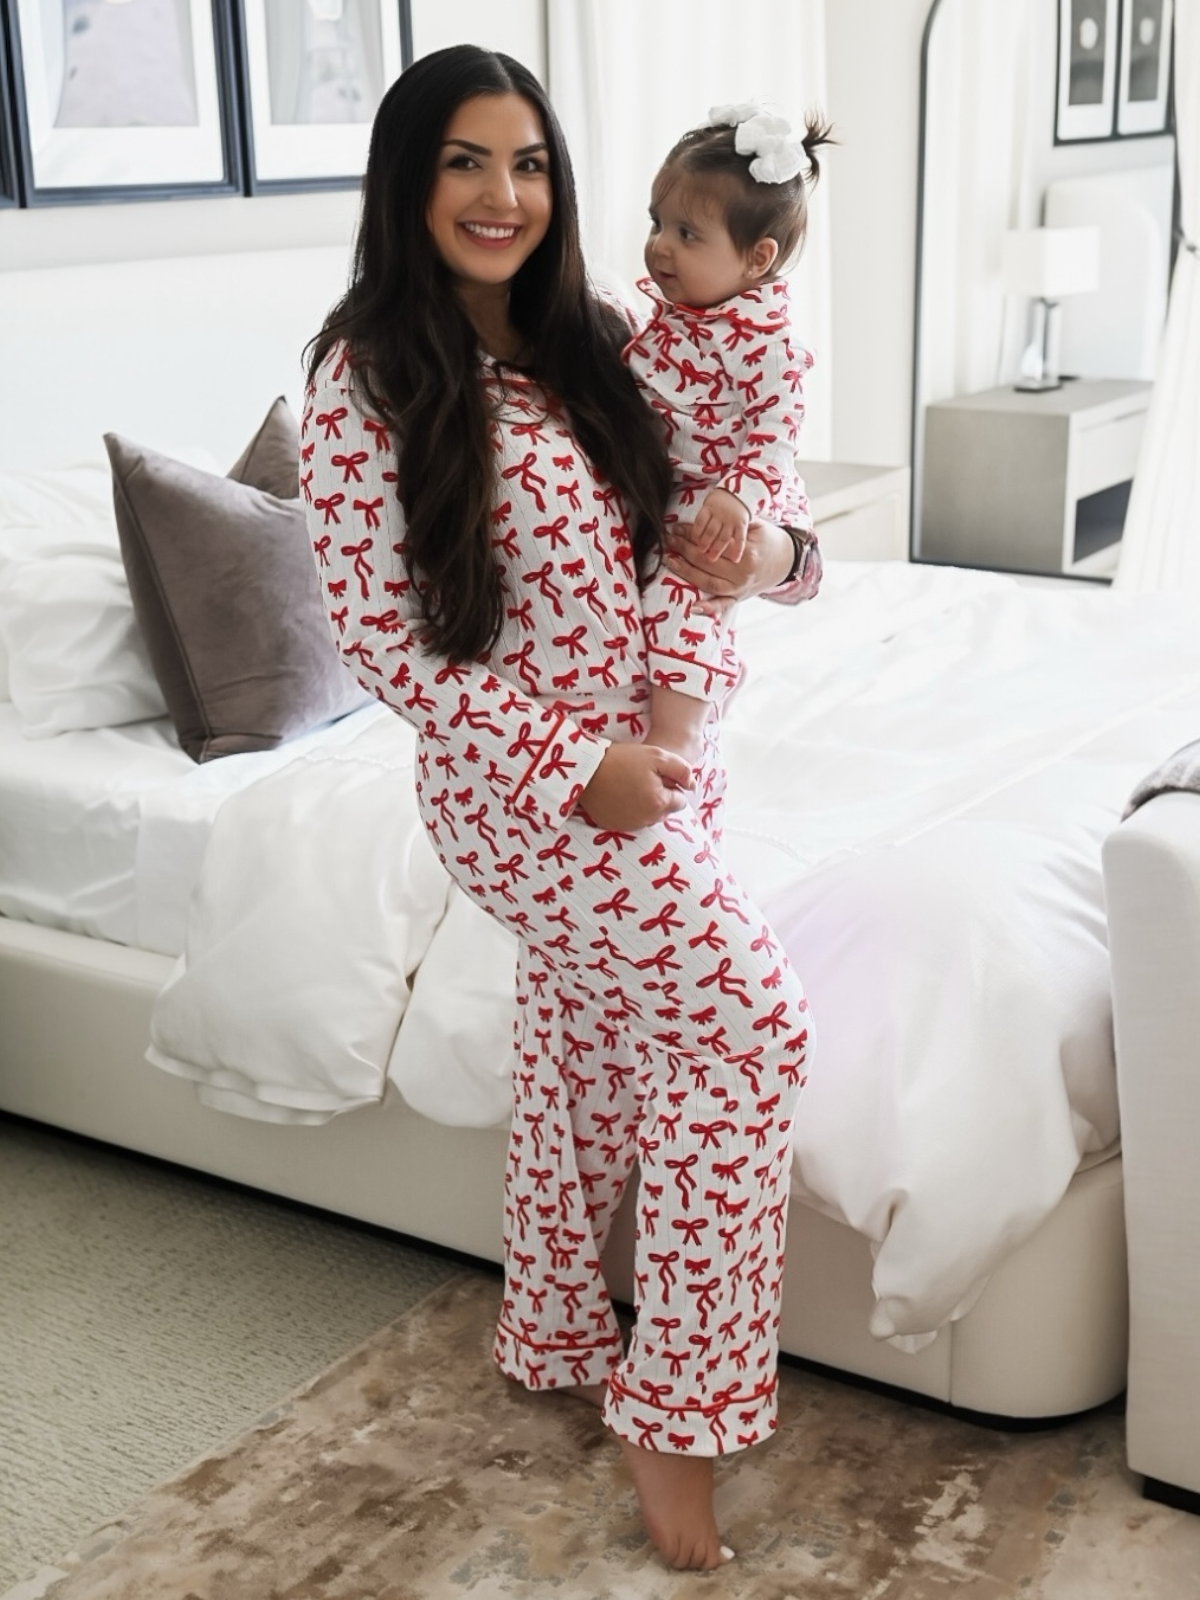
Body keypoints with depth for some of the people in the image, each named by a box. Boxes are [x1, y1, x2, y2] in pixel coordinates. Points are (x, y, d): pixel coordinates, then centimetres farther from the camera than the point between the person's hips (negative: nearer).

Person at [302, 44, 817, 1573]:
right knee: (747, 1026, -6)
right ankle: (677, 1406, 9)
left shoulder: (586, 343, 4)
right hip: (526, 776, -6)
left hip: (649, 753, 7)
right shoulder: (367, 376, -14)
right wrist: (576, 761, -18)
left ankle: (555, 1335, 39)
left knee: (592, 1050, 17)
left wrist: (764, 548, -10)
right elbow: (376, 632, -14)